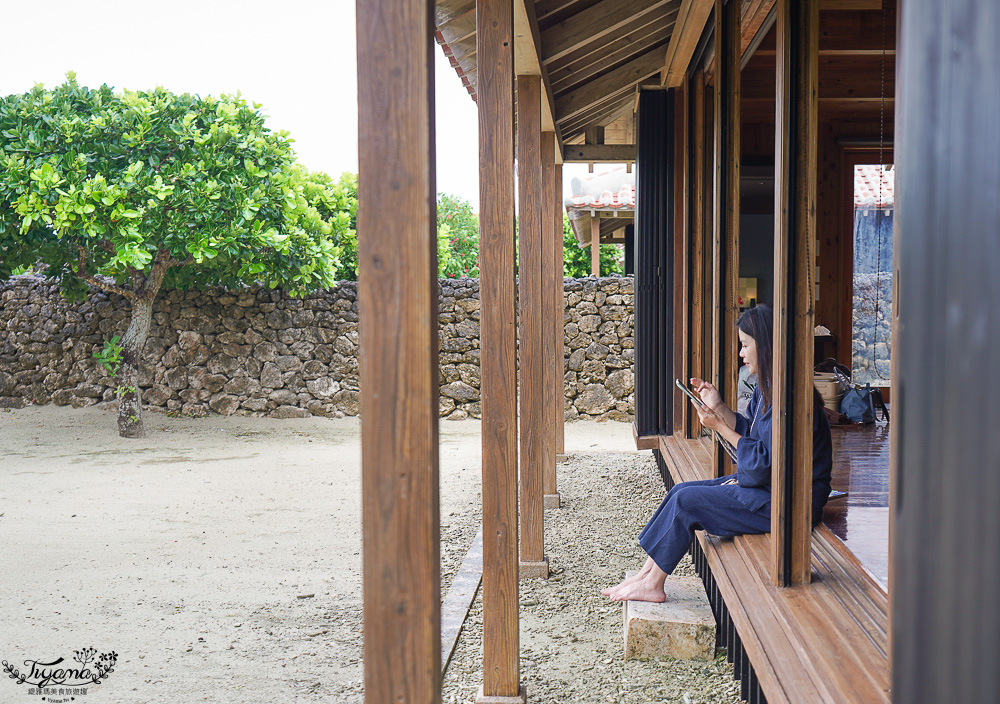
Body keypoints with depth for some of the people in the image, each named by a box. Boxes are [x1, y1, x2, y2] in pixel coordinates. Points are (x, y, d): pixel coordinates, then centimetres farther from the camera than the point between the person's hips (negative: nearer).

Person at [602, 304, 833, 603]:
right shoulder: (767, 387, 8)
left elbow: (765, 463, -22)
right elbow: (752, 433, 17)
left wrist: (720, 427, -15)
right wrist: (719, 407, 5)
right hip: (766, 485, 10)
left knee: (687, 500, -13)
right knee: (682, 491, 3)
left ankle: (652, 583, 0)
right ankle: (647, 574, 6)